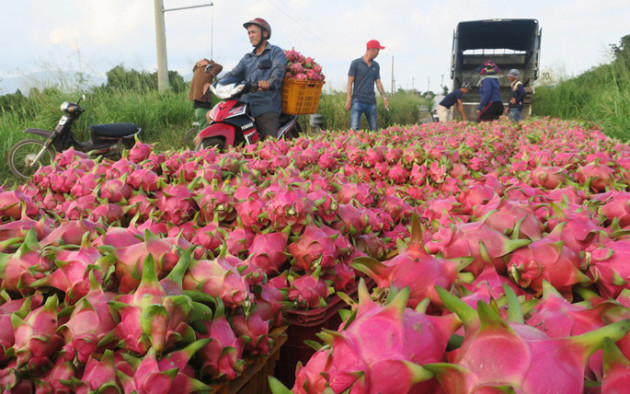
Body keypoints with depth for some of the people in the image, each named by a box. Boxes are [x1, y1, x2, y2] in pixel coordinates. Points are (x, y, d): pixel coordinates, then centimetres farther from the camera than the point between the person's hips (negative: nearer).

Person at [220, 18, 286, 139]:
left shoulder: (276, 52, 8)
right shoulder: (247, 58, 27)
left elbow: (279, 69, -12)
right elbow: (234, 74, 15)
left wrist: (269, 82, -35)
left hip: (266, 104, -6)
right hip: (245, 102, 6)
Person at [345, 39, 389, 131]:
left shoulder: (376, 65, 14)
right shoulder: (356, 63, -1)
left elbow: (378, 83, 17)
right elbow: (350, 82, -3)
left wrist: (384, 98, 5)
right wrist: (348, 100, -9)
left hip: (371, 102, 5)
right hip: (358, 101, -5)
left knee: (374, 129, 7)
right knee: (354, 128, -16)